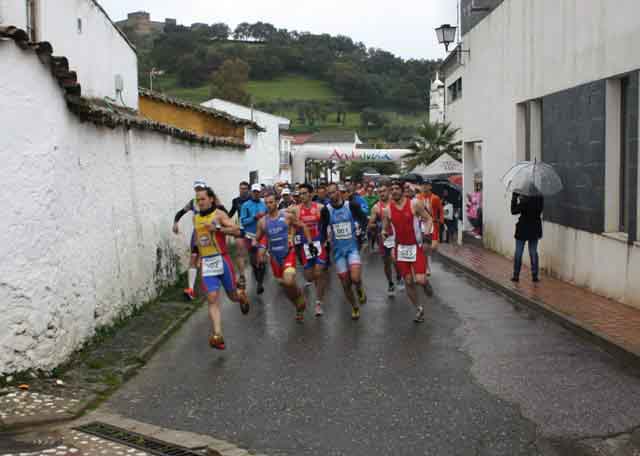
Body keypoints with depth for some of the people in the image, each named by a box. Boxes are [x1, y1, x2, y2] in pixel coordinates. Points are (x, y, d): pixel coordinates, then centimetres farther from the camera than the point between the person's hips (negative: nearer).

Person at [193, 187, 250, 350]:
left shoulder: (219, 214, -6)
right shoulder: (196, 218, 10)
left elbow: (237, 231, -16)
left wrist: (217, 228, -24)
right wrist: (195, 251, 17)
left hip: (222, 260, -3)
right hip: (206, 263, 3)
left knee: (233, 295, 12)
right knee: (212, 299, -11)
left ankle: (242, 296, 51)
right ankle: (217, 335, -15)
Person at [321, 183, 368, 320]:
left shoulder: (352, 205, -8)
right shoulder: (326, 210, -3)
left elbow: (364, 220, 4)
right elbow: (323, 229, 7)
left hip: (352, 247, -2)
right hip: (338, 249, 2)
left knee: (355, 278, -23)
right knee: (345, 284, 5)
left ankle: (360, 289, 14)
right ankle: (355, 307, 28)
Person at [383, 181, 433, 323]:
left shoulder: (415, 203, -9)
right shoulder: (387, 209, 0)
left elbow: (428, 219, -3)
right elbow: (385, 229, 11)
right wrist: (384, 233, -12)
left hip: (417, 246, -3)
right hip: (401, 248, 3)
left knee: (420, 280, -15)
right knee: (408, 282, 8)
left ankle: (425, 283, 23)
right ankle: (419, 308, 28)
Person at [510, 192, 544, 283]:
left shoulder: (525, 201, -23)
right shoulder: (540, 199, -6)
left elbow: (514, 211, -15)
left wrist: (514, 197, -10)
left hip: (523, 230, -4)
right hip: (535, 230, 4)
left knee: (518, 253, 7)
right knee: (533, 253, 12)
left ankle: (516, 276, 10)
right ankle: (535, 276, 13)